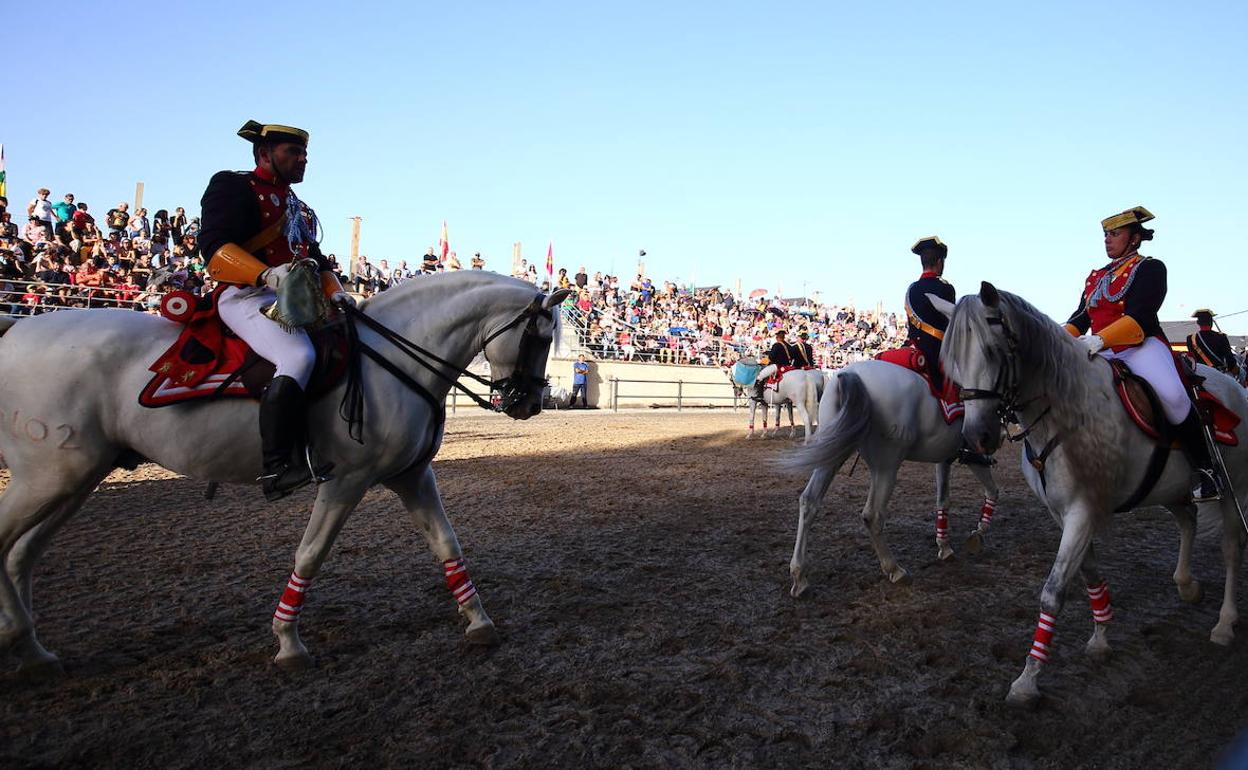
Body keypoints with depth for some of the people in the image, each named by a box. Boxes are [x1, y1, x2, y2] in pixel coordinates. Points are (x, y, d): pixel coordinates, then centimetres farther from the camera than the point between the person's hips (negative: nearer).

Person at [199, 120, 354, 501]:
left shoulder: (299, 208, 28)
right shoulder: (232, 186, 2)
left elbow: (316, 259, 25)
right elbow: (215, 244, -12)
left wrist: (335, 291, 3)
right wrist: (267, 274, -28)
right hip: (247, 296, -9)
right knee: (299, 357, -33)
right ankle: (276, 468, -33)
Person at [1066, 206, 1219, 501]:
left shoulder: (1150, 267, 1)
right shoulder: (1095, 276, 23)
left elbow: (1141, 317, -13)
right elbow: (1080, 318, 16)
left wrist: (1099, 338, -28)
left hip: (1142, 346, -7)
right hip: (1101, 353, 7)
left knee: (1172, 395, -32)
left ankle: (1202, 467, -15)